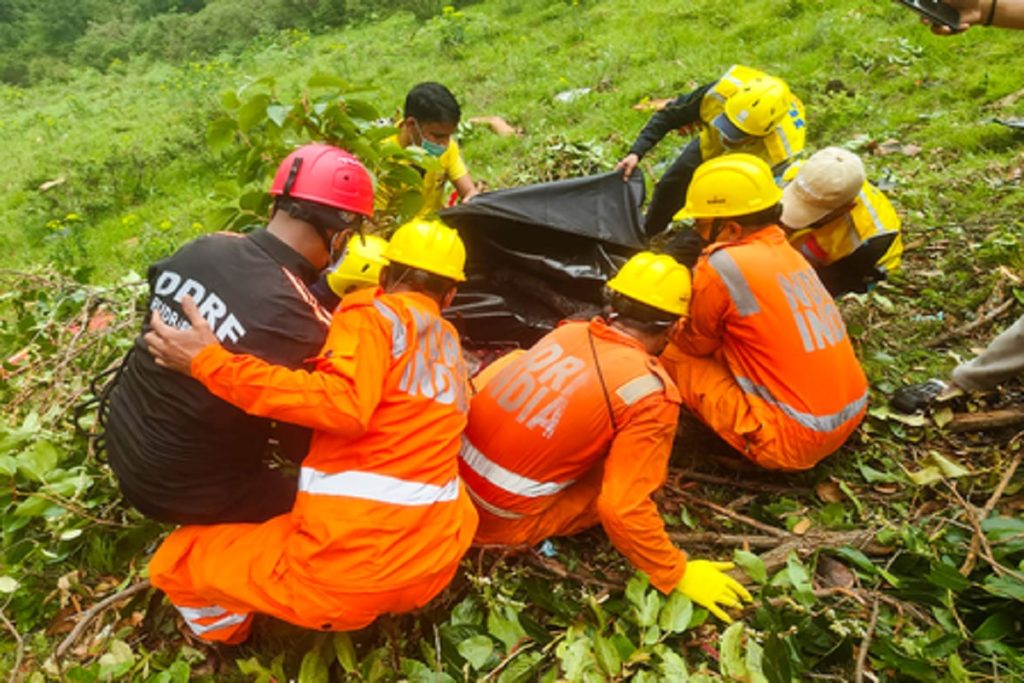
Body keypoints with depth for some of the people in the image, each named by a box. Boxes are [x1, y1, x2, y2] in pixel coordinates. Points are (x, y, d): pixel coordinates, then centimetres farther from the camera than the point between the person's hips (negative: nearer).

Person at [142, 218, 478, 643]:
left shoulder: (374, 315, -5)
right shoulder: (451, 346, 14)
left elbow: (342, 404, -21)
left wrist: (209, 362, -18)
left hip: (347, 571, -6)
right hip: (435, 565, 6)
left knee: (175, 560, 14)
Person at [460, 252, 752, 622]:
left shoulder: (571, 330, 4)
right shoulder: (651, 393, -15)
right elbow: (622, 507, -17)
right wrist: (678, 575, -2)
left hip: (455, 470, 6)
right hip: (505, 519, -6)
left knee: (513, 361, 22)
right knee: (643, 471, 6)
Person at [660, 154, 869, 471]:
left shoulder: (723, 265, -17)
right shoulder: (786, 251, 7)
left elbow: (697, 344, 1)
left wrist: (668, 336, 19)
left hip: (794, 438, -9)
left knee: (673, 355, -1)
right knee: (728, 342, 22)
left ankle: (762, 446, 6)